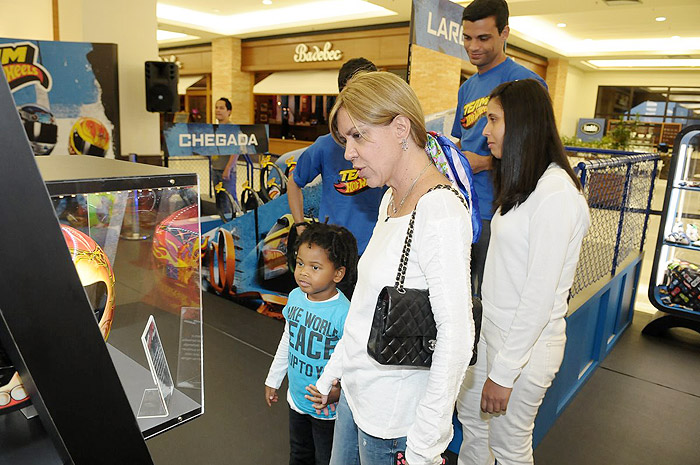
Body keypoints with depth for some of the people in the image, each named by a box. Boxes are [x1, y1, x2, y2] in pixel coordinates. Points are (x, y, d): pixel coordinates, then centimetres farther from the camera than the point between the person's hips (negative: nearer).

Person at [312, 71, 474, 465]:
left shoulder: (440, 211, -23)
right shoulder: (391, 199, 5)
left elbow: (456, 334, -24)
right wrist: (333, 371, 15)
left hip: (395, 417, -8)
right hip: (357, 393, 8)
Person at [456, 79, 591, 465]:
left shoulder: (556, 194, -22)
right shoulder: (521, 184, 9)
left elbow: (540, 295, -24)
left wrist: (504, 372, -19)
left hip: (526, 343, -9)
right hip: (492, 329, 9)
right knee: (470, 416, 23)